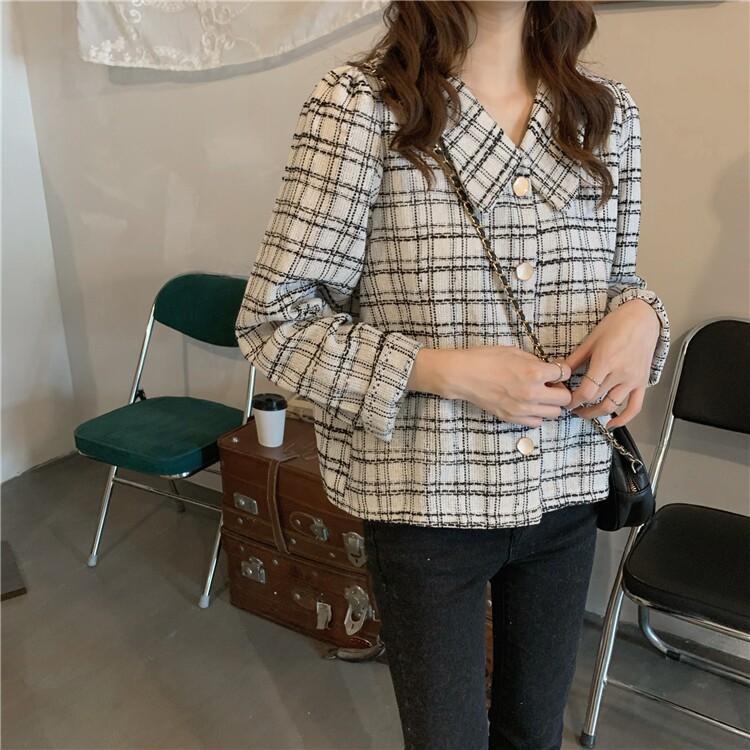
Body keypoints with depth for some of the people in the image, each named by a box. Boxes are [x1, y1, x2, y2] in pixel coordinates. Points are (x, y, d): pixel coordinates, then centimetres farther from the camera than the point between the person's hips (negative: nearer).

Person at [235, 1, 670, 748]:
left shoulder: (608, 111, 1)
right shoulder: (358, 102, -14)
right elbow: (273, 320, -13)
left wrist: (639, 315, -11)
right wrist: (449, 371, -22)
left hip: (566, 492, 5)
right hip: (427, 500, -4)